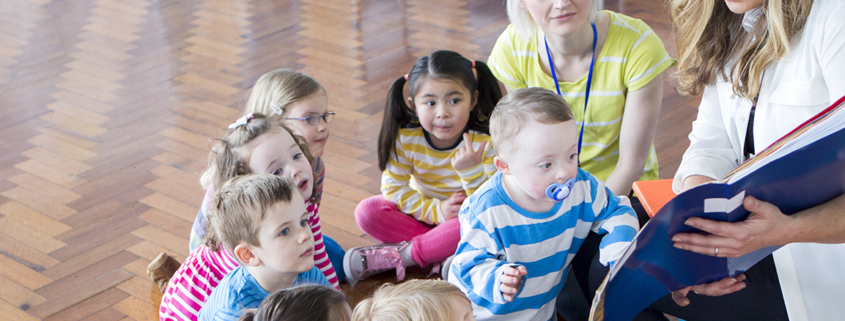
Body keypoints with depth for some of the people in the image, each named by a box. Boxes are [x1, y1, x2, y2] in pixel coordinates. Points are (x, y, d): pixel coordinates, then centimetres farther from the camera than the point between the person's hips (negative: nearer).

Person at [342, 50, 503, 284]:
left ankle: (403, 254, -24)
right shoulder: (406, 138, -16)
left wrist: (471, 171, -39)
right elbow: (393, 188, -11)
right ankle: (445, 251, -23)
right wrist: (436, 211, -23)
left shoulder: (486, 142, -22)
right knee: (366, 211, -19)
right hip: (424, 211, 3)